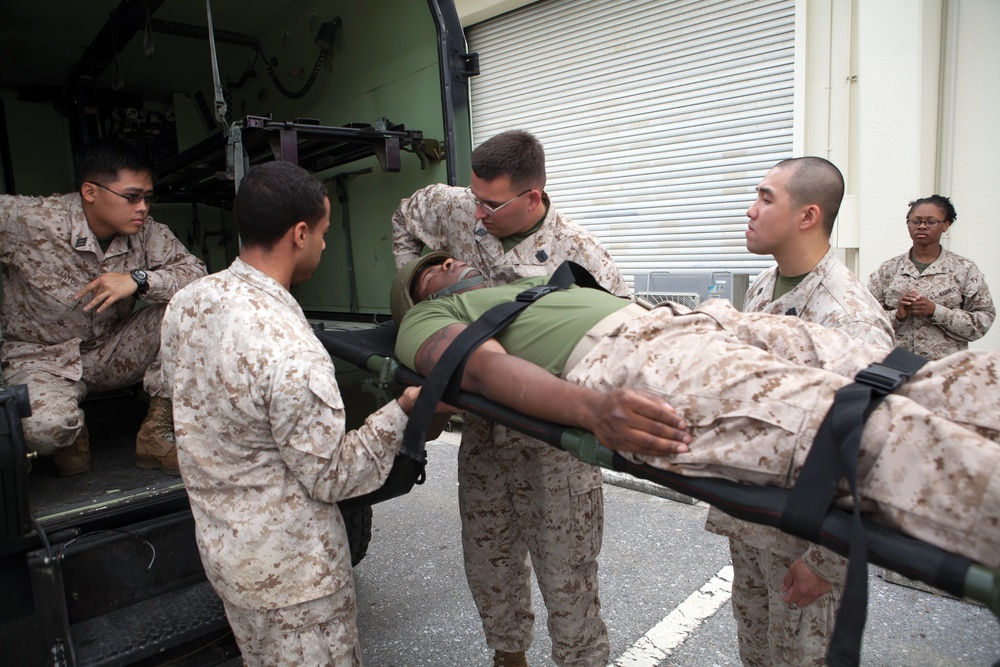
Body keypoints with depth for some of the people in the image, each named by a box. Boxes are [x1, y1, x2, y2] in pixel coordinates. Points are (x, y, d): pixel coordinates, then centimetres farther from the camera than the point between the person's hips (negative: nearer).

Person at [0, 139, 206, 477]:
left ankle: (157, 434, -10)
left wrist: (138, 280, -31)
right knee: (44, 427, -37)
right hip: (42, 357, -3)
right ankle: (72, 434, 8)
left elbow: (196, 273, -16)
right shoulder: (29, 221, -20)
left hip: (114, 353, 4)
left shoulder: (145, 232, -11)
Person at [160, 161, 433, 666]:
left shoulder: (185, 303, -7)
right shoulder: (293, 354, -33)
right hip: (290, 572, -8)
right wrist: (401, 410, -15)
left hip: (220, 544, 9)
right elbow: (331, 477, -22)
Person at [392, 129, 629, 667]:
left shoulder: (579, 254, -18)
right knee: (487, 558, 21)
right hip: (483, 426, 6)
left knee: (566, 571, 6)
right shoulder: (458, 209, -4)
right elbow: (406, 217, 17)